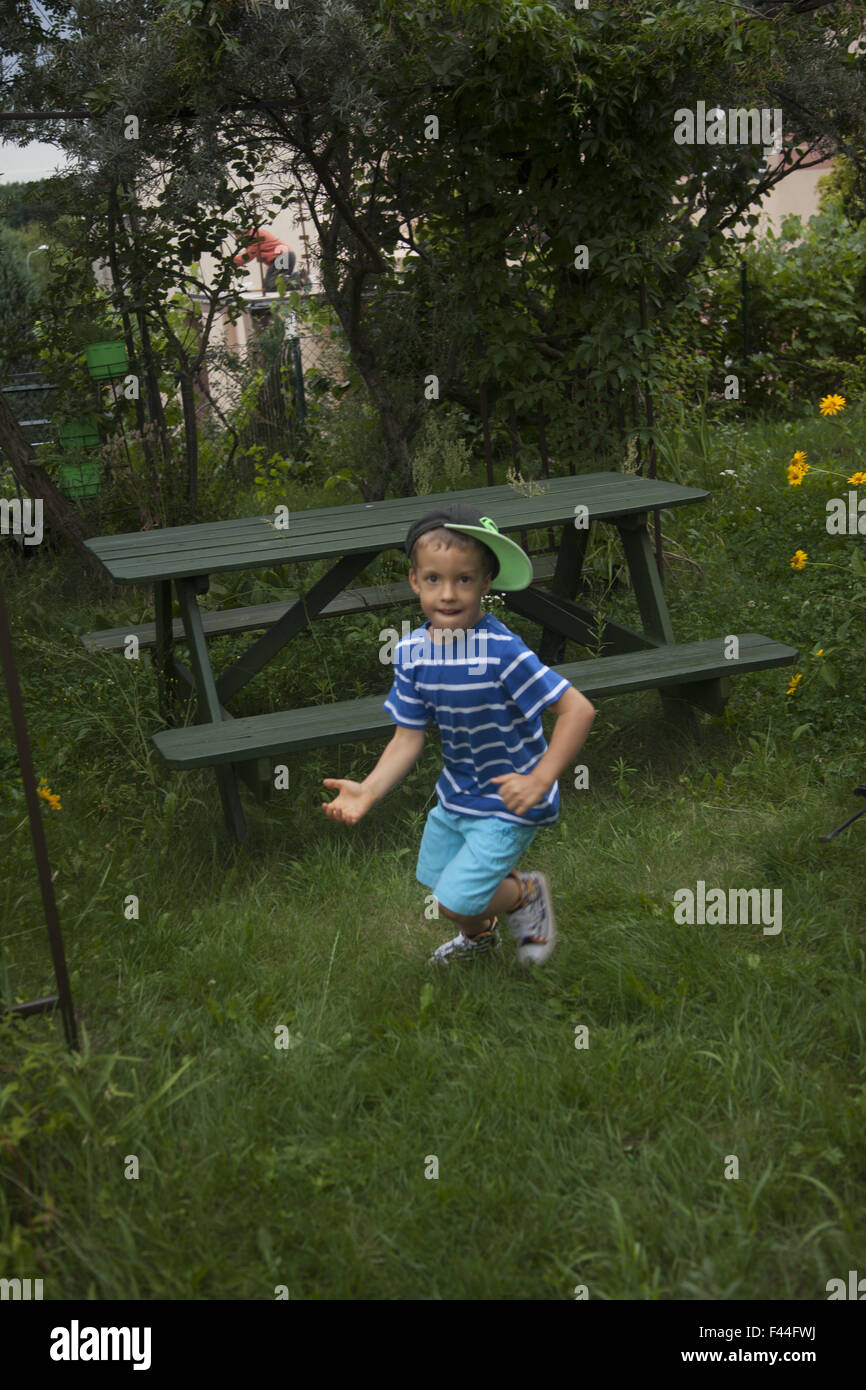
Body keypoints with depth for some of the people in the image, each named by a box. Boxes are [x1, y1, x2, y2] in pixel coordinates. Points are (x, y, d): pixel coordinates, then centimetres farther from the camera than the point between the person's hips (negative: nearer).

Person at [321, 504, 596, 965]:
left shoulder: (502, 651, -30)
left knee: (458, 900, -11)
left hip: (507, 801, -6)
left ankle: (526, 894, 22)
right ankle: (479, 937, 57)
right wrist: (369, 789, -21)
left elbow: (578, 709, -29)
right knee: (437, 881, 23)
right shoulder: (412, 651, -10)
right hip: (455, 792, 7)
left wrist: (539, 781, -32)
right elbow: (409, 737, -6)